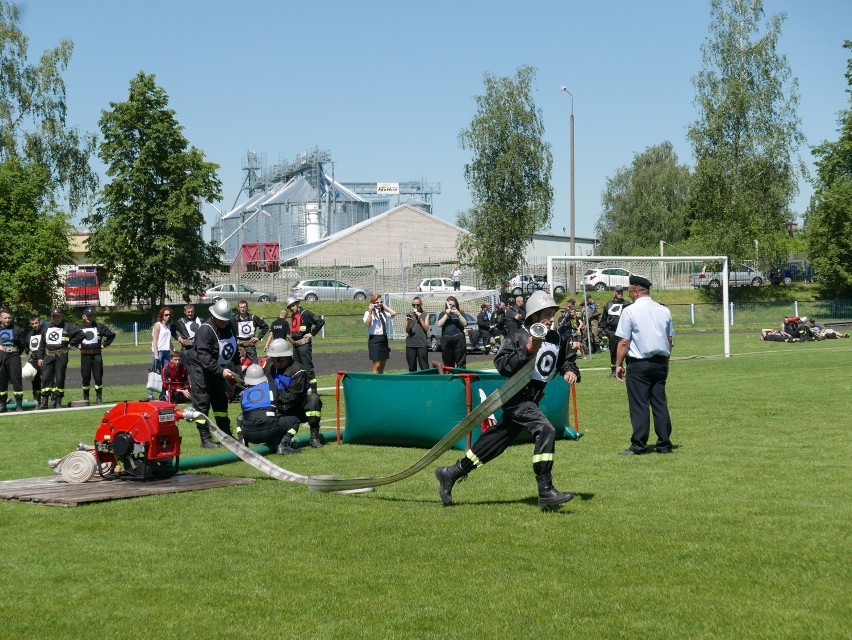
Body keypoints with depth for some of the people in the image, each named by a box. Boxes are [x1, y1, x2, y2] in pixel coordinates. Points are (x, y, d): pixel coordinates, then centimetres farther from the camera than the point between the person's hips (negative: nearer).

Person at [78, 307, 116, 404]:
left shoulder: (100, 327, 5)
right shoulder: (79, 328, 6)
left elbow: (112, 334, 11)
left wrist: (104, 344, 6)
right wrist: (78, 345, 4)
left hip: (97, 354, 0)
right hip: (85, 355, 0)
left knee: (98, 376, -3)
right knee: (85, 376, 2)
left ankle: (99, 397, 6)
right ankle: (85, 397, 13)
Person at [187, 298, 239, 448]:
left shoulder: (231, 326, -2)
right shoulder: (205, 330, -26)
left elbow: (233, 348, 14)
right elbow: (204, 356, -32)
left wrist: (234, 367, 10)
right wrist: (221, 371, -38)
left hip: (219, 370, 7)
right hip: (201, 370, -7)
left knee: (221, 402, 13)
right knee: (202, 404, -6)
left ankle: (226, 436, 22)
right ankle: (205, 439, -2)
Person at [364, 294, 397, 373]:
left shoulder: (383, 312, 13)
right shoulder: (369, 313, -4)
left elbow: (394, 313, 1)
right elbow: (367, 324, -20)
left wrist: (384, 306, 4)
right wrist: (370, 311, -20)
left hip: (384, 339, 7)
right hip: (375, 339, -7)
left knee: (382, 366, 9)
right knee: (377, 365, -10)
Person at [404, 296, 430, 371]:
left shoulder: (425, 315, 8)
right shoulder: (408, 315, 10)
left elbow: (426, 329, 0)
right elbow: (407, 330, 4)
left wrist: (420, 319, -7)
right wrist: (408, 322, -16)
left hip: (422, 343, -2)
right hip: (410, 344, 2)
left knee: (424, 367, -7)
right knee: (412, 367, 5)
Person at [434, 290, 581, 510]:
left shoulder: (556, 340, 9)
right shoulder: (519, 337, -13)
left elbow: (568, 358, 23)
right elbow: (501, 364, -21)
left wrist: (570, 370, 1)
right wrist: (528, 350, -29)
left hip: (531, 400, 8)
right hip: (517, 397, -8)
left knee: (493, 444, 12)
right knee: (546, 431, -25)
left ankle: (450, 474, 25)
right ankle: (546, 493, -23)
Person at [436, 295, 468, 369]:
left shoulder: (460, 313, 12)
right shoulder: (443, 314, 14)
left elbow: (465, 324, -1)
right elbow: (439, 324, -1)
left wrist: (458, 314, -10)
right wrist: (446, 314, -6)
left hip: (458, 340, -1)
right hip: (446, 340, 1)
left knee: (461, 363, -5)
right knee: (448, 364, 3)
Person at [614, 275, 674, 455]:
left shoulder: (630, 311, -9)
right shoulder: (664, 311, 9)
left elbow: (623, 342, -10)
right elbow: (670, 340, 14)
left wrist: (618, 365, -3)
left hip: (638, 364, -5)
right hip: (660, 363, 5)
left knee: (639, 405, -4)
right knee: (660, 403, 8)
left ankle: (638, 446, -4)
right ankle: (664, 444, 9)